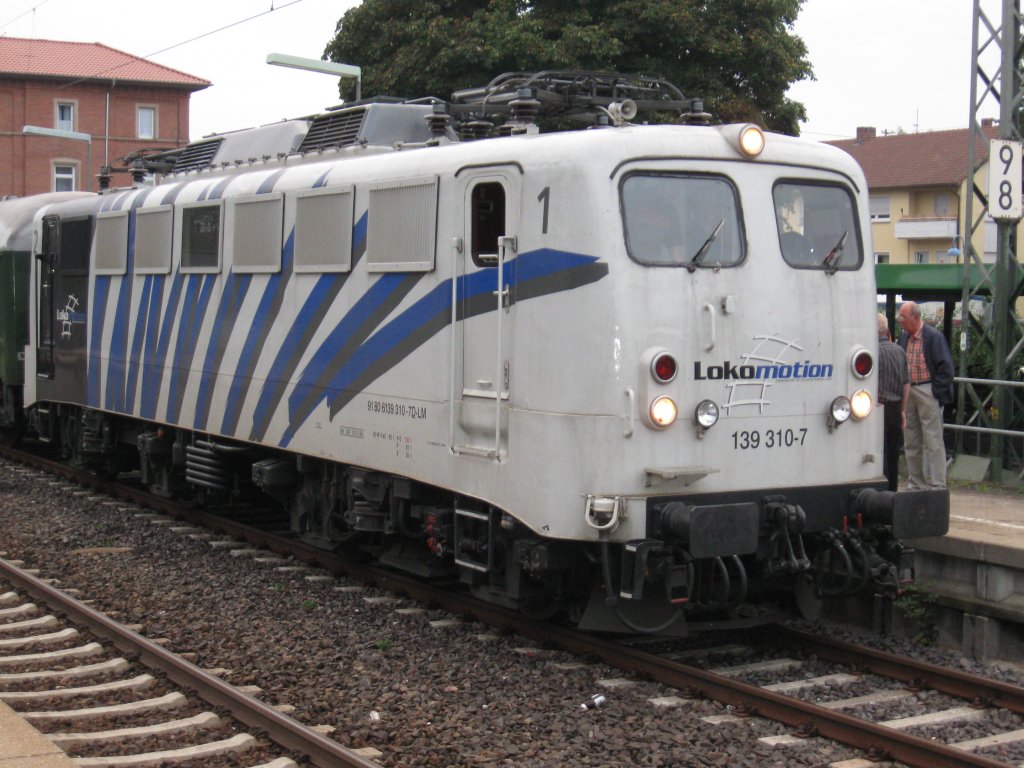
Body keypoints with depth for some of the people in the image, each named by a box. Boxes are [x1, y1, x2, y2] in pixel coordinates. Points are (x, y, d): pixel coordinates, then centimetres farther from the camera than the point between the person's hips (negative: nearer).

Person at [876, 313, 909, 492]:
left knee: (879, 455, -4)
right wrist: (903, 411, 18)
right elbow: (906, 384, 12)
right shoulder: (899, 351, 8)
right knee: (893, 455, 13)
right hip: (896, 409, 7)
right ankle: (892, 492, 19)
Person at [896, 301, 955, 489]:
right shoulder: (903, 337, 10)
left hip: (927, 393, -7)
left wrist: (937, 393, -14)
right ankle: (915, 485, 20)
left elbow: (946, 367, -11)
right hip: (908, 392, 7)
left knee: (933, 441, -5)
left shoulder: (934, 337, -11)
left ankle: (937, 486, -2)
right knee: (911, 442, 11)